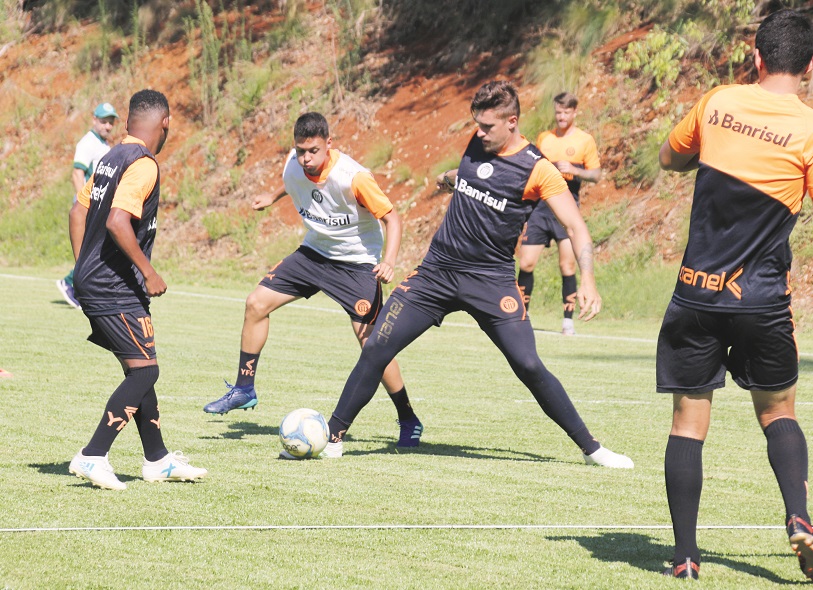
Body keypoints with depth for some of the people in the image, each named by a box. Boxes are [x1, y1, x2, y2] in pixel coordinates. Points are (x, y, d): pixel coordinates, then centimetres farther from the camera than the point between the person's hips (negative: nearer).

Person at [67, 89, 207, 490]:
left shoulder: (110, 159, 13)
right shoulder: (143, 164, -15)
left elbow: (78, 212, 19)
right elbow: (117, 221, -26)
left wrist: (84, 269, 23)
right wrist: (149, 272, -19)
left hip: (91, 281, 10)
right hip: (115, 289, -10)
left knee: (139, 369, 15)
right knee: (144, 370, -7)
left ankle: (157, 460, 22)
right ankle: (93, 457, -12)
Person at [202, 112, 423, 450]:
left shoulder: (353, 178, -29)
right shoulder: (292, 167, -11)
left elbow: (391, 217, -22)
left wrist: (388, 261, -36)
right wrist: (272, 197, 30)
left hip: (357, 263, -6)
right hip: (314, 253, 6)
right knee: (256, 304, -1)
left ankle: (409, 422, 0)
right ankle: (244, 390, 15)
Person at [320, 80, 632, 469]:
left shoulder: (537, 170, -11)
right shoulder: (478, 145, 5)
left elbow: (575, 226, -12)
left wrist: (587, 281, -25)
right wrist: (449, 177, 52)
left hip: (491, 280, -4)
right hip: (436, 271, 4)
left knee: (529, 366, -14)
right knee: (375, 350, -5)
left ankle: (591, 449, 0)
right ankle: (332, 437, 7)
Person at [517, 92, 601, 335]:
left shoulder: (585, 140, 3)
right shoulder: (543, 138, 14)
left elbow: (596, 174, -1)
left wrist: (574, 170, -16)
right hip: (539, 207, 4)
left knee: (567, 265, -9)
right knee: (526, 263, 0)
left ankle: (568, 320, -1)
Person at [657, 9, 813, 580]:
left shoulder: (719, 102, 1)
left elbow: (669, 157, 18)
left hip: (697, 292, 1)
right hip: (764, 298, -1)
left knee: (689, 422, 5)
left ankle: (685, 554, 2)